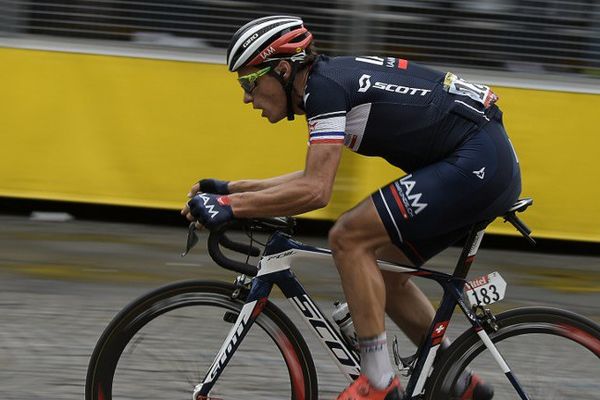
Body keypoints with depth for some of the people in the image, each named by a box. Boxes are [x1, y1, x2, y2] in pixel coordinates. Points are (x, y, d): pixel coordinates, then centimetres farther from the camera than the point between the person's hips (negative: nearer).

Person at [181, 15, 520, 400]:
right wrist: (229, 188, 20)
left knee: (349, 238, -14)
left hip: (476, 162, -10)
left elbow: (315, 191, -24)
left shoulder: (324, 87, -15)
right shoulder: (332, 78, 14)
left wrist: (230, 206, -20)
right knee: (380, 267, 15)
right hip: (493, 165, 10)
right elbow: (313, 178, 25)